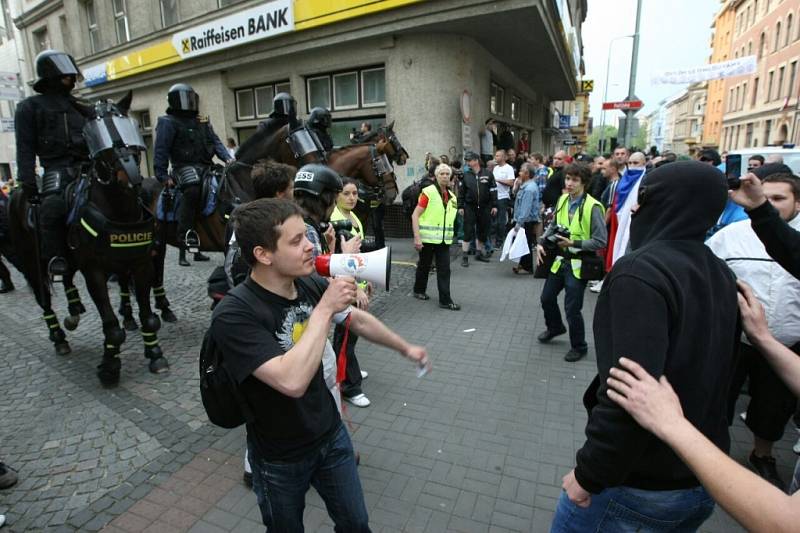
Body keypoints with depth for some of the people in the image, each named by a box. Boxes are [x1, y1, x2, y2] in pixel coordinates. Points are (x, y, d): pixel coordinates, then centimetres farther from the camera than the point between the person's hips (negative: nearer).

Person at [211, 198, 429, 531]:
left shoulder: (310, 286, -12)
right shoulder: (234, 314, -29)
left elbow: (359, 320, 5)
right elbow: (292, 381, -40)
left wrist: (405, 348, 16)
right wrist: (325, 308, -33)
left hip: (331, 434, 5)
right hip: (280, 458, -4)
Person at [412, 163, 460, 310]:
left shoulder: (452, 197, 10)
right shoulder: (428, 192, -10)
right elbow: (415, 215, -14)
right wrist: (417, 237, -20)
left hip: (444, 240, 5)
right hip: (428, 238, -5)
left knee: (444, 270, 1)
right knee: (424, 266, 11)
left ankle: (445, 300, 5)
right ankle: (419, 290, 32)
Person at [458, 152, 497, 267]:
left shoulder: (487, 175, 1)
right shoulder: (466, 175, 3)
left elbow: (493, 191, 3)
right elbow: (461, 191, 5)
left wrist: (494, 205, -2)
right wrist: (460, 206, 0)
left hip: (484, 207, 1)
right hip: (469, 207, -1)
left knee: (483, 231, 10)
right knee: (468, 231, -3)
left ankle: (479, 253, 27)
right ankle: (464, 256, 3)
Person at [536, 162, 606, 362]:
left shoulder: (593, 207, -18)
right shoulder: (562, 200, 2)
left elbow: (600, 241, -17)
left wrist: (573, 243, -23)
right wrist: (542, 242, 0)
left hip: (578, 264, -6)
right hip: (559, 260, 7)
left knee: (572, 308, 0)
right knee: (547, 297, 18)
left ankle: (579, 347, 24)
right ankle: (555, 327, 47)